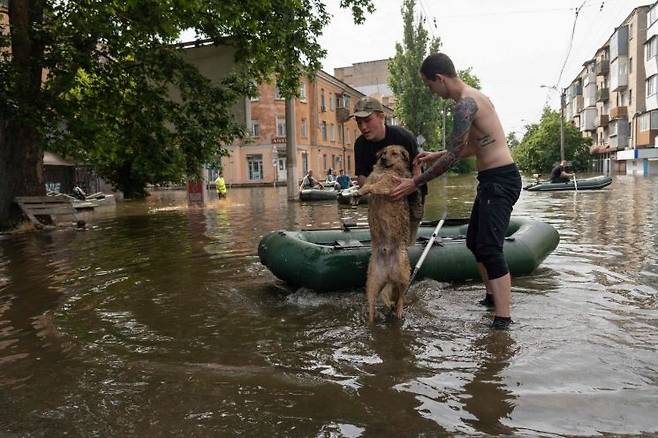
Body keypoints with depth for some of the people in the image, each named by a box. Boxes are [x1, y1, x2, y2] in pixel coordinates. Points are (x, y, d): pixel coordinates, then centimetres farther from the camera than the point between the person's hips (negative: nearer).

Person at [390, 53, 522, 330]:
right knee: (475, 241, 19)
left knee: (489, 248, -14)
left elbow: (453, 156, -20)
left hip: (500, 180, -11)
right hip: (491, 180, 11)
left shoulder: (465, 104, -18)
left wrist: (416, 183, -14)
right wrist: (437, 156, 22)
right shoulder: (472, 97, 16)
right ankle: (493, 297, 34)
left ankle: (503, 320, -11)